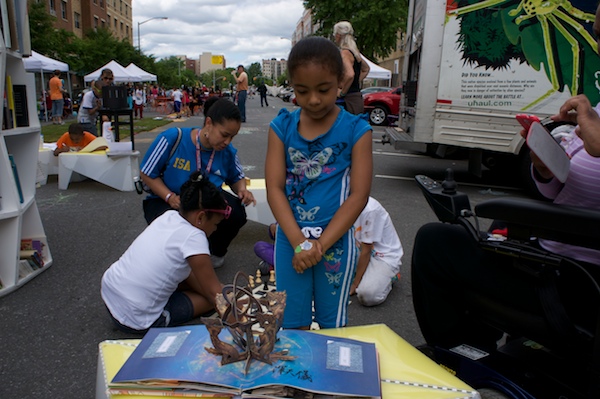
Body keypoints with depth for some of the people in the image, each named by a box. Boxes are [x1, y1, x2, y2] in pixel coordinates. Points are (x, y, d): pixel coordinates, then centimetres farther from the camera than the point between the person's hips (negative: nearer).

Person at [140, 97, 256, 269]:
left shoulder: (228, 152, -12)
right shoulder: (172, 138, -22)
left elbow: (237, 178, 8)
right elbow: (147, 174, -11)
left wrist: (242, 190, -16)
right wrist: (170, 197, -26)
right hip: (167, 201, -2)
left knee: (236, 213, -27)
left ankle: (216, 252, 7)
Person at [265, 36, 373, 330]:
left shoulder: (356, 129, -5)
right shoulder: (282, 127, 0)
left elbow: (359, 195, -9)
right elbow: (274, 188, -5)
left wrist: (320, 245, -14)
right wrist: (299, 243, -15)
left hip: (336, 239, -1)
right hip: (290, 238, 2)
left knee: (333, 323, 16)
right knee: (292, 322, 14)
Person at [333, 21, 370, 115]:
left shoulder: (344, 53, -14)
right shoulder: (354, 52, 14)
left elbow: (350, 74, -31)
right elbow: (366, 69, 31)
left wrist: (342, 92, -19)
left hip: (348, 100, -10)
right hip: (357, 98, 10)